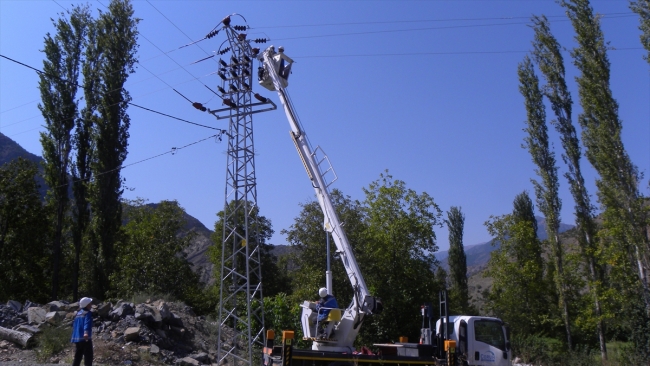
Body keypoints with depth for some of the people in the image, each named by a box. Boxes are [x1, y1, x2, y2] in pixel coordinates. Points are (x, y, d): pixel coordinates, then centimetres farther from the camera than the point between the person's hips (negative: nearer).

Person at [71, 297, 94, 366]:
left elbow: (74, 325, 25)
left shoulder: (78, 313, 16)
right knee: (88, 357, -5)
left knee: (77, 357, 16)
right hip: (85, 338, -8)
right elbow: (87, 323, -26)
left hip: (77, 338, 8)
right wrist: (86, 332, -42)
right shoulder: (87, 313, -8)